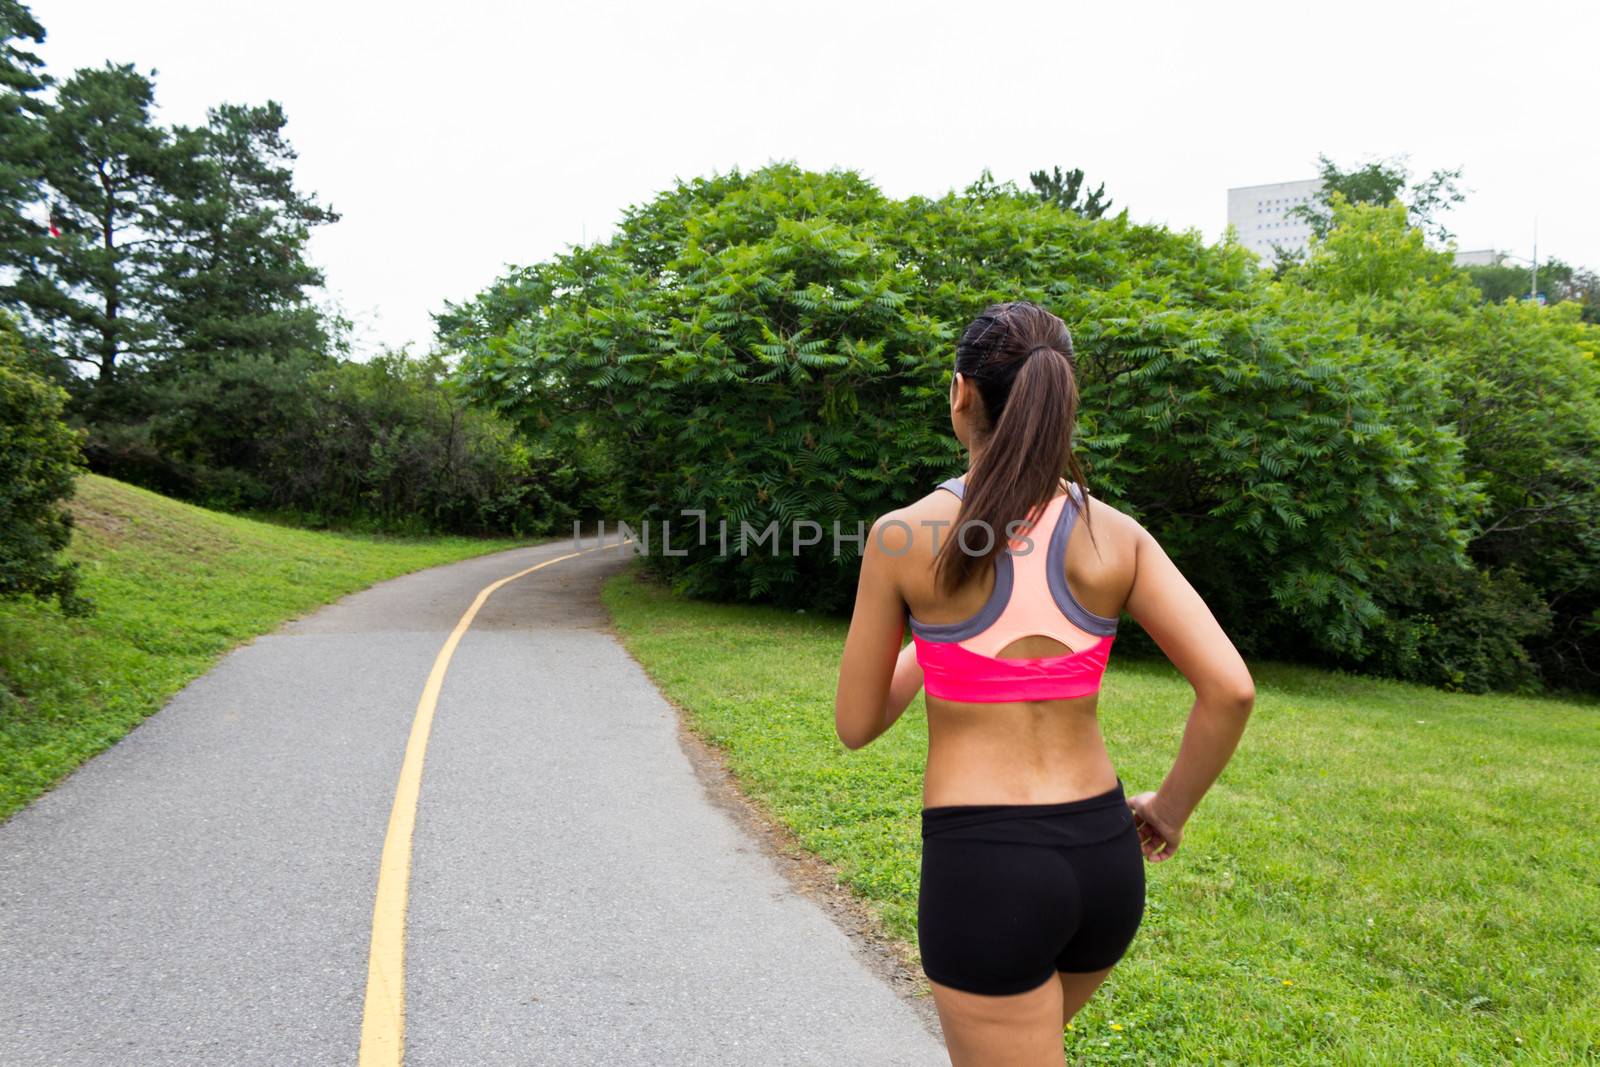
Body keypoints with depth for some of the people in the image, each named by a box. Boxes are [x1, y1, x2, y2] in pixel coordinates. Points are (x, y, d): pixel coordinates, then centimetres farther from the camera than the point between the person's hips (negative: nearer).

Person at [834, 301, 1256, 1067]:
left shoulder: (903, 536, -10)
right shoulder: (1116, 536, -2)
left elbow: (855, 724, -1)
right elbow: (1230, 690, -9)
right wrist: (1169, 810, 7)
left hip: (981, 867, -5)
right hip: (1104, 860, 5)